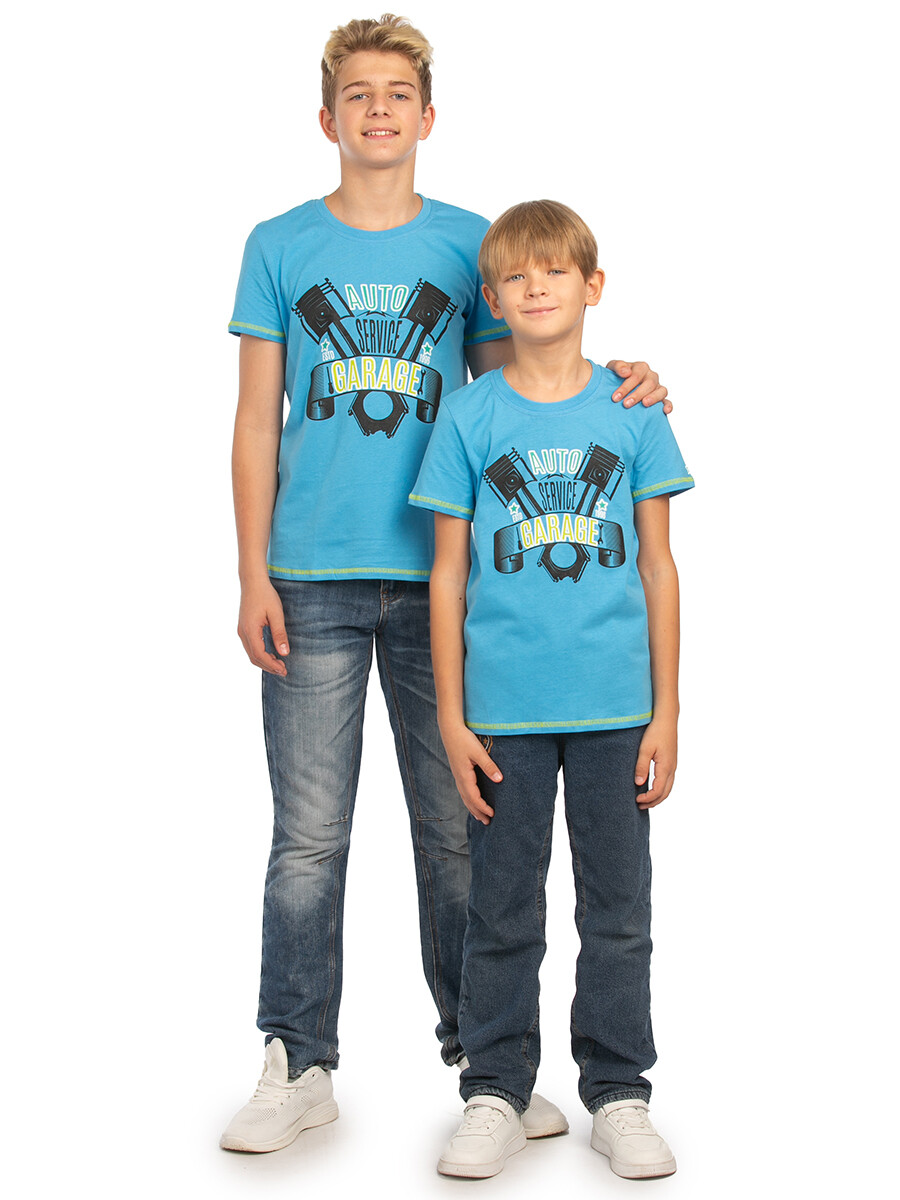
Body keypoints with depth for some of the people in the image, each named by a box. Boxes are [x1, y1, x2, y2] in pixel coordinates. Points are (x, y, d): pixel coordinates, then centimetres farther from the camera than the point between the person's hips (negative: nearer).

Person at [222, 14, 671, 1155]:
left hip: (440, 576, 1)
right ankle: (299, 1065, 13)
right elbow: (256, 422, 6)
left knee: (459, 829, 6)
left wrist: (612, 382, -7)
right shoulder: (280, 246, 7)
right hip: (314, 581, -1)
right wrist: (253, 573, -1)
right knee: (309, 836, 1)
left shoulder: (470, 243, 9)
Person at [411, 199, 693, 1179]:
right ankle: (495, 1096, 20)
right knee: (503, 913, 7)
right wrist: (451, 716, -1)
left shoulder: (632, 409, 4)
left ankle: (618, 1095, 22)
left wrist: (665, 713, 2)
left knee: (618, 911, 8)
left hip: (615, 706, 1)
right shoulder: (468, 415, 2)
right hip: (505, 708, 0)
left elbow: (657, 565, 5)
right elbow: (449, 573, 3)